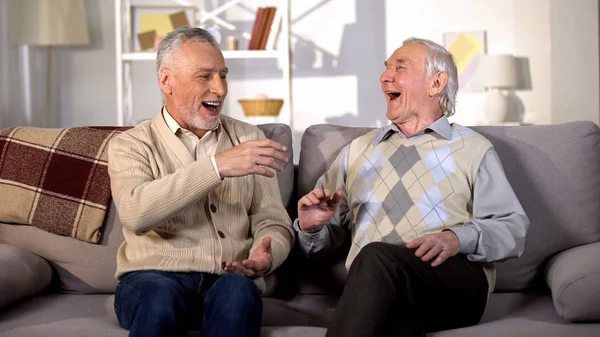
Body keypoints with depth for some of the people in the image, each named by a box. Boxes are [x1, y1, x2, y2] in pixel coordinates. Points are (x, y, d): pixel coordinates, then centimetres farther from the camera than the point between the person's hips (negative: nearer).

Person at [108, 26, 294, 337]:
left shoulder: (249, 138, 14)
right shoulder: (130, 146, 3)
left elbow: (273, 222, 8)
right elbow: (135, 213, -18)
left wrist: (265, 257, -16)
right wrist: (217, 166, -26)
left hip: (230, 280, 3)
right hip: (153, 278, -2)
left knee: (237, 290, -32)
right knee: (161, 295, -36)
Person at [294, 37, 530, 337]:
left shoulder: (473, 149, 17)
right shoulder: (357, 150, 26)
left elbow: (513, 229, 5)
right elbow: (323, 241, 26)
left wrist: (459, 238, -14)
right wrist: (312, 228, 1)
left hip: (456, 280, -1)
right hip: (371, 287, 1)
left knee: (378, 257, -34)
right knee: (395, 309, -39)